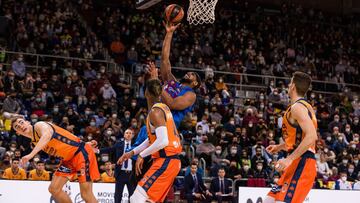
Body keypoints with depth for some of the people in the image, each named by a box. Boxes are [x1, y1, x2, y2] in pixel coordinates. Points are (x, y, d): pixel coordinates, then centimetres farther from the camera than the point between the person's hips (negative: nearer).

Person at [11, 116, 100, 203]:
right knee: (54, 189, 3)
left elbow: (47, 135, -37)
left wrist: (31, 154, -47)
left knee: (86, 193, -12)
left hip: (81, 152, -9)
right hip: (68, 159, 9)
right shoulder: (34, 143, 11)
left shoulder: (39, 125, -14)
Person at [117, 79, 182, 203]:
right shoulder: (164, 108, 15)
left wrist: (141, 155, -14)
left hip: (165, 162, -10)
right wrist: (132, 152, 25)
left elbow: (163, 141, -24)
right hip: (171, 160, 10)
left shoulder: (155, 111, -14)